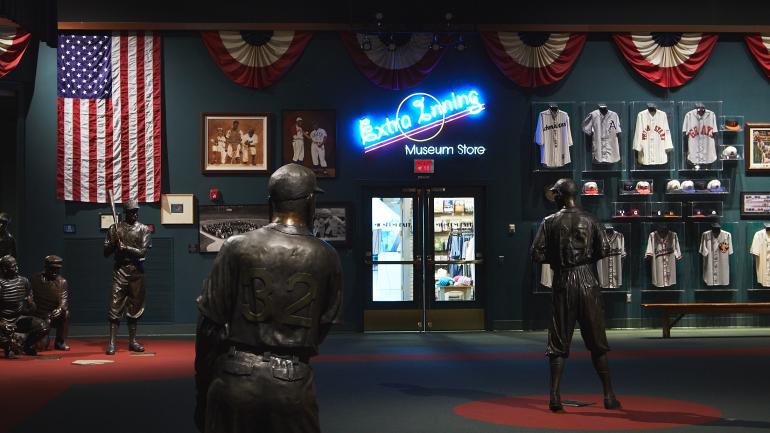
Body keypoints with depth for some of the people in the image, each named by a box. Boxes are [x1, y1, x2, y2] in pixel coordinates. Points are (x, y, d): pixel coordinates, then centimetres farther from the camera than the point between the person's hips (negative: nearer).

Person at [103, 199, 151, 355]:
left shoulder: (143, 229, 5)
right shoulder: (115, 228, 6)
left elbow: (143, 252, -6)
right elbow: (106, 252, 4)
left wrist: (125, 248, -13)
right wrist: (114, 243, -14)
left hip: (137, 272, 1)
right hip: (120, 270, -1)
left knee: (135, 307, 7)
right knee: (115, 307, -8)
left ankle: (132, 341, 16)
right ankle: (112, 343, -9)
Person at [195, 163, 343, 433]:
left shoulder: (237, 247, -4)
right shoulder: (326, 257, -1)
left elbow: (209, 321, -2)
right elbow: (325, 323, 8)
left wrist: (202, 386, 8)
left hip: (236, 376, 0)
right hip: (294, 381, 0)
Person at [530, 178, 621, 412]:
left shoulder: (550, 222, -2)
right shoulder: (589, 219, 2)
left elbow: (537, 254, -7)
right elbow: (604, 249, -4)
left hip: (562, 283, -1)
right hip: (587, 281, 1)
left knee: (558, 341, 4)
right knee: (597, 341, 8)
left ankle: (555, 397, -1)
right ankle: (609, 396, 10)